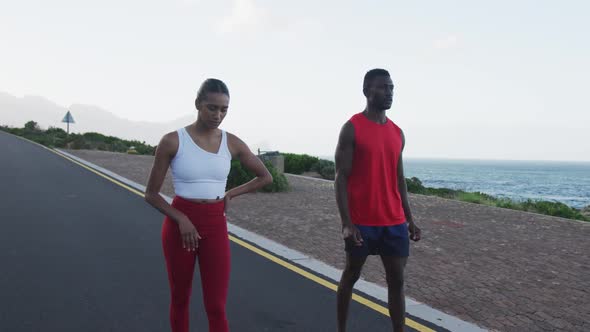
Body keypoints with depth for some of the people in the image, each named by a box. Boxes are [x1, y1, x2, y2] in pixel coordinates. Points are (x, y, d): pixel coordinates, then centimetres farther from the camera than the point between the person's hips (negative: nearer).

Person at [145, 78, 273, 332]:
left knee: (216, 308, 0)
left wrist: (230, 194, 2)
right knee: (180, 299, 15)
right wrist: (182, 220, -17)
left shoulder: (232, 143, -1)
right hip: (179, 225, -1)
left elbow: (265, 177, 11)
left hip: (215, 227, 2)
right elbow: (151, 194, -4)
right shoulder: (172, 141, -9)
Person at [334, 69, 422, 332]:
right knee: (351, 275, 10)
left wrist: (409, 219, 12)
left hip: (394, 222, 5)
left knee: (397, 280, 7)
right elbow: (341, 178, -11)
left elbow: (399, 180, 15)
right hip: (362, 221, -5)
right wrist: (346, 223, -18)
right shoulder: (351, 129, -7)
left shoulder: (397, 133, 11)